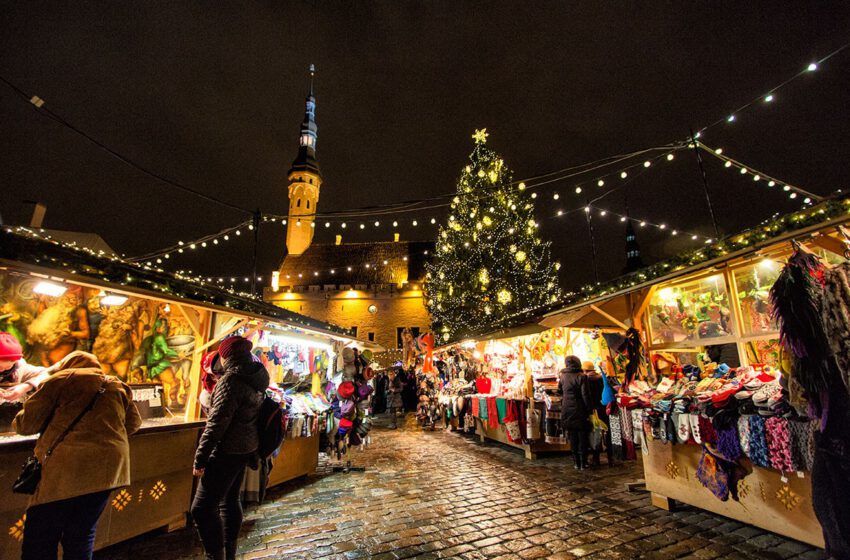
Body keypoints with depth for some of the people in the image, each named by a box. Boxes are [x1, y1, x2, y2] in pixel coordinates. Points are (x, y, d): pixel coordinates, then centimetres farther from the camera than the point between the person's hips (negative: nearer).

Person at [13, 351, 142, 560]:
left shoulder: (60, 379, 6)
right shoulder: (118, 386, 18)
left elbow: (27, 424, 7)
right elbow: (134, 423, 18)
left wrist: (18, 420, 28)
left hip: (67, 467, -4)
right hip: (108, 468, 4)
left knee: (39, 542, 9)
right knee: (81, 538, 17)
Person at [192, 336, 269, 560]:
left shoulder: (232, 379, -20)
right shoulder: (257, 377, 6)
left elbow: (217, 422, -20)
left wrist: (200, 458, -14)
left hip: (228, 450, -9)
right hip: (246, 447, 9)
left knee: (203, 508, -1)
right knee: (230, 500, 22)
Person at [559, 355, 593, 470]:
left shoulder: (563, 377, 3)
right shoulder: (580, 377, -12)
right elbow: (585, 396, -12)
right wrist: (589, 410, -6)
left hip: (567, 411, 4)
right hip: (579, 411, -4)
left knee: (573, 437, 11)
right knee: (583, 437, 8)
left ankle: (577, 462, 17)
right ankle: (583, 463, 12)